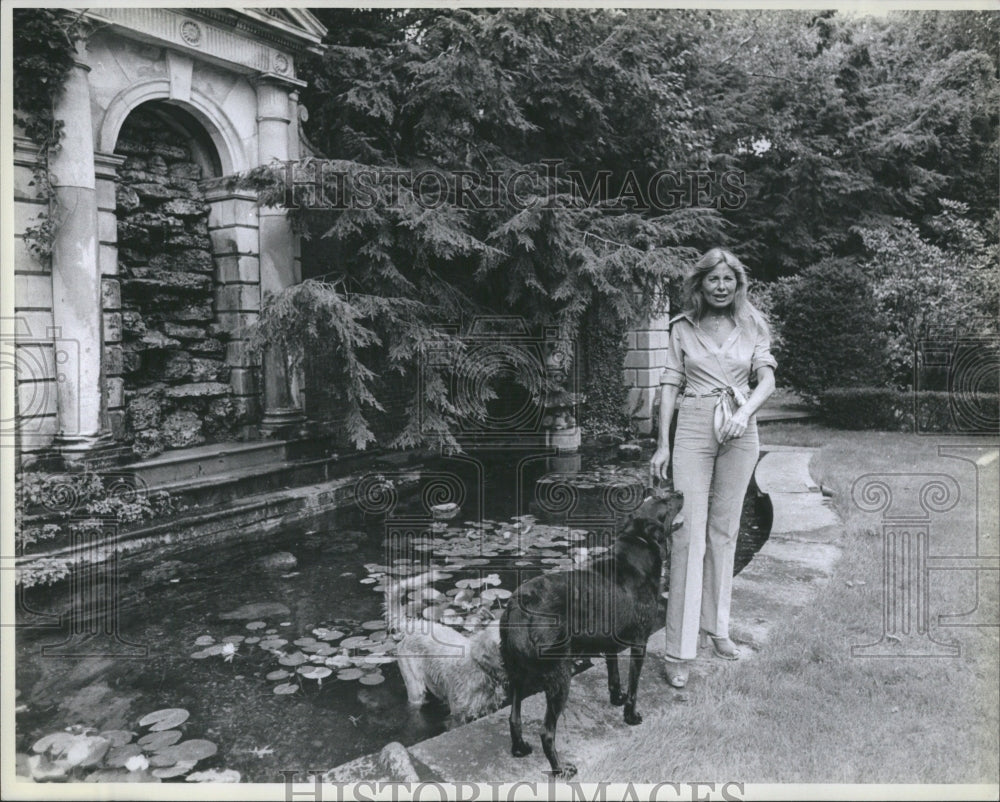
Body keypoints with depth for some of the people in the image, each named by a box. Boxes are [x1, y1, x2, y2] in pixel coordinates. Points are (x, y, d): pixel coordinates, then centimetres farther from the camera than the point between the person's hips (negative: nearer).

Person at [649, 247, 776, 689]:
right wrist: (663, 444, -2)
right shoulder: (683, 327, 4)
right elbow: (670, 384, 3)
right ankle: (679, 650, -4)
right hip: (693, 428, -2)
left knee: (724, 530, 10)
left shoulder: (752, 325, 7)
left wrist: (744, 413, -19)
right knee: (690, 531, -8)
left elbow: (767, 378, 0)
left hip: (739, 431, 2)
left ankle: (716, 626, 25)